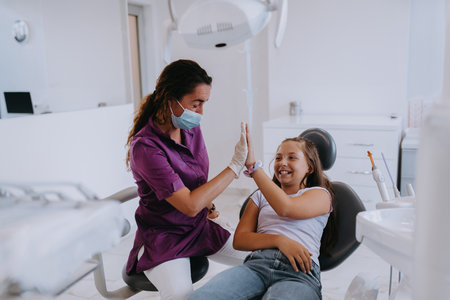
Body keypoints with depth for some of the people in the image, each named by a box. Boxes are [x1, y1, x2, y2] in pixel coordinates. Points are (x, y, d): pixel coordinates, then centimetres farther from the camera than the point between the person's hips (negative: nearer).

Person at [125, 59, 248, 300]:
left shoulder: (192, 129, -2)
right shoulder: (145, 147, -25)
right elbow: (189, 206, -28)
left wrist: (207, 203, 2)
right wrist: (235, 166, -27)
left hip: (201, 227, 7)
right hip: (164, 239, -6)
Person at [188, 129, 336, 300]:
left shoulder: (320, 194, 16)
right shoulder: (260, 196, 28)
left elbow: (285, 208, -8)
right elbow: (239, 240, 14)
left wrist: (252, 164, -9)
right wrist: (279, 240, -5)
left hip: (299, 271, -2)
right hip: (256, 264, 3)